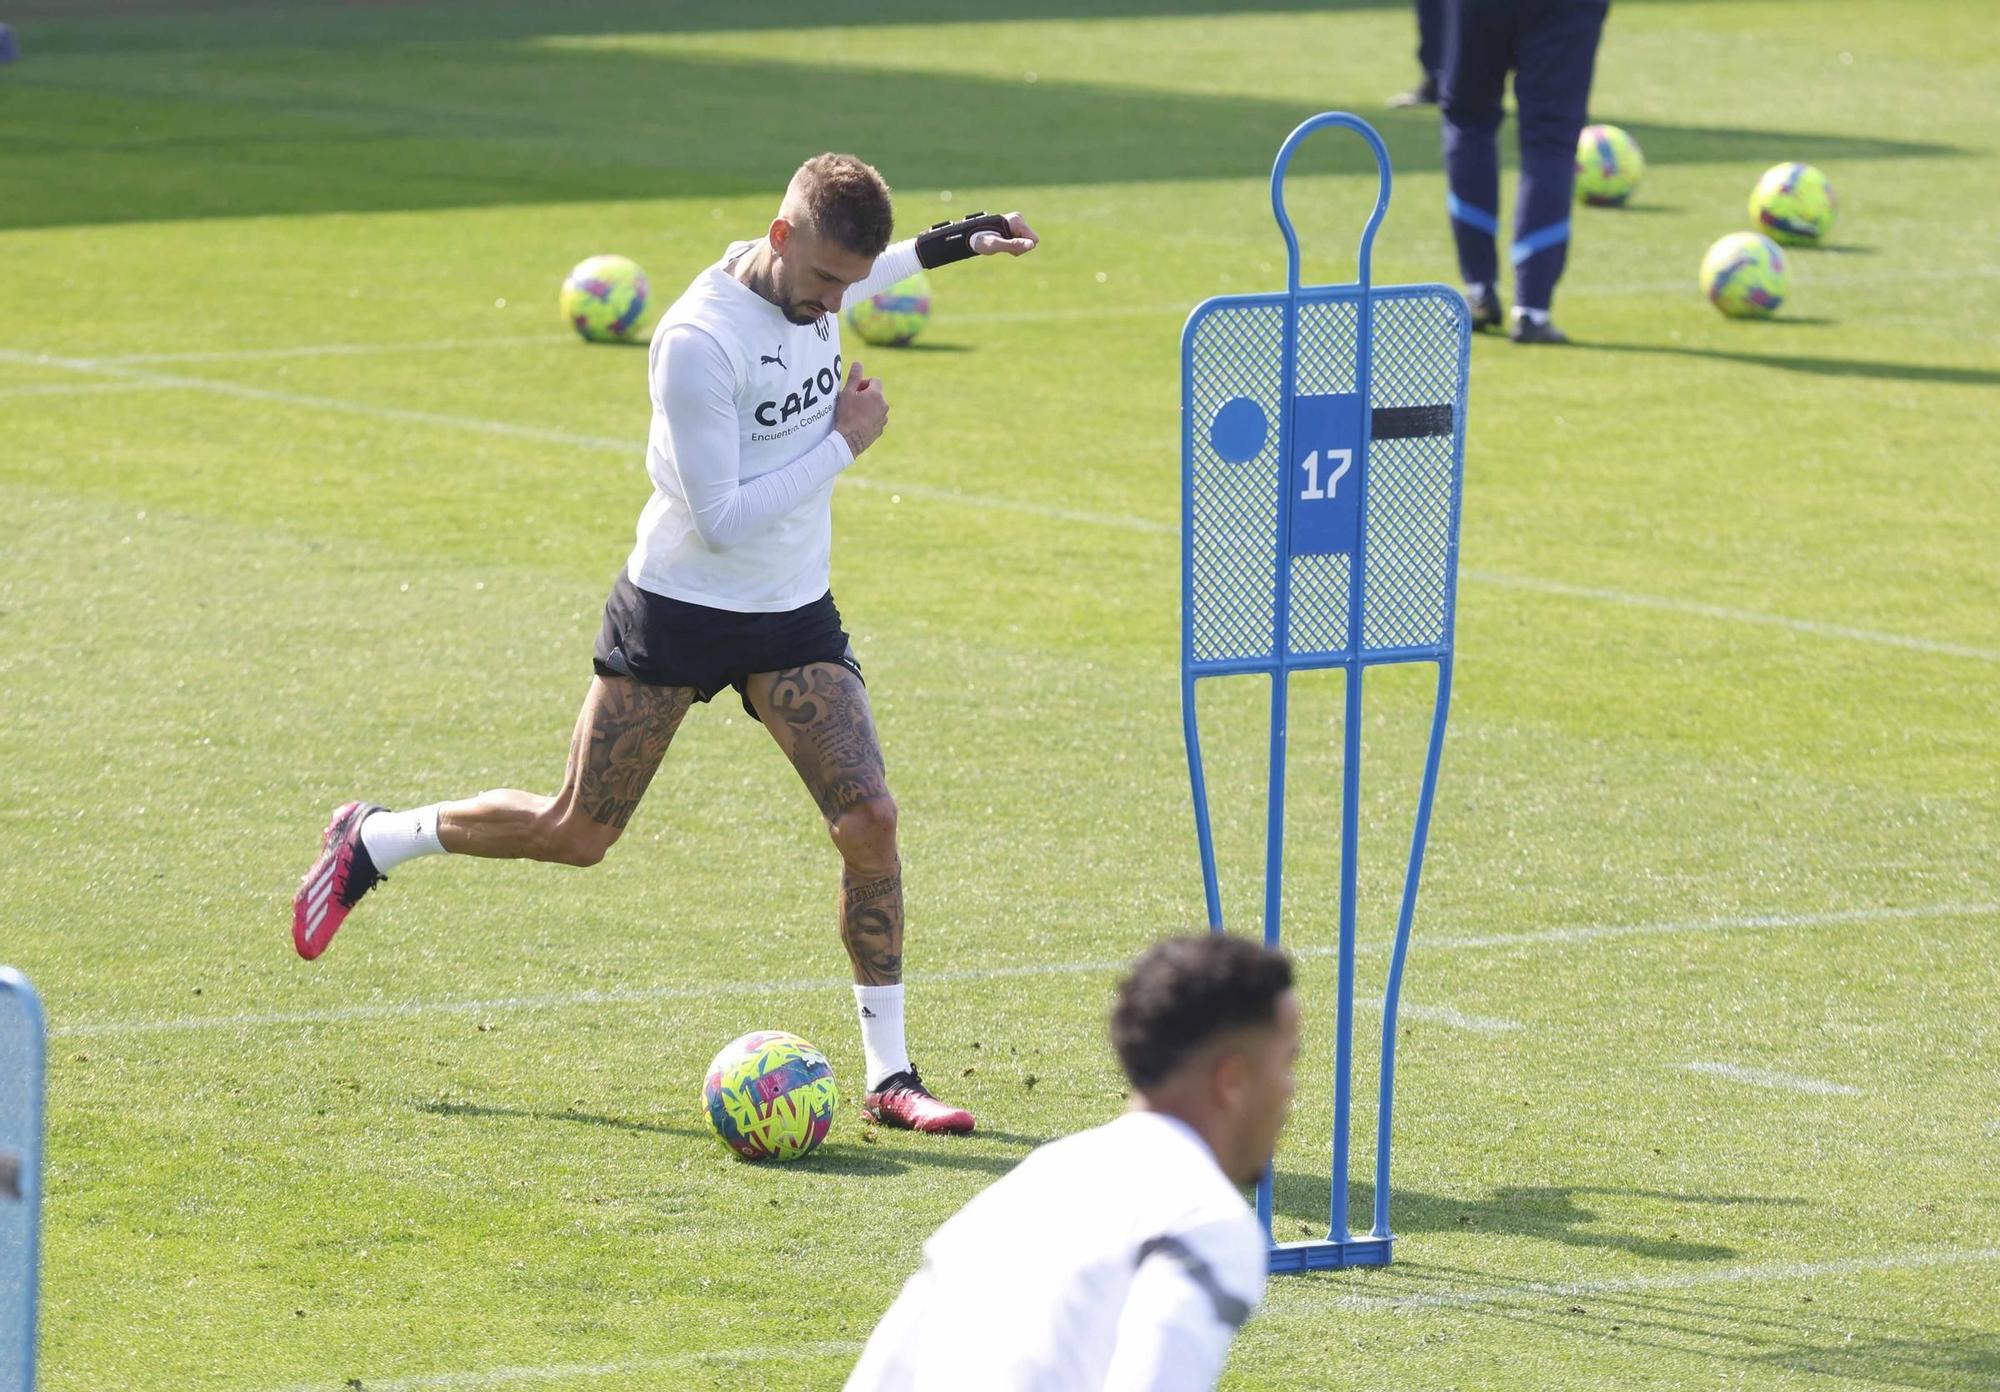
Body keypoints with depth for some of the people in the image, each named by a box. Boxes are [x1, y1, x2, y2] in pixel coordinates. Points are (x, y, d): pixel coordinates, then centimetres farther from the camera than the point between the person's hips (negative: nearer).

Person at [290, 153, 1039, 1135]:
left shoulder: (812, 286, -3)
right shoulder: (698, 342, -27)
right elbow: (722, 519, -27)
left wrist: (951, 244, 26)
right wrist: (843, 443, -22)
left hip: (794, 616, 6)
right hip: (677, 611, -6)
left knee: (868, 815, -11)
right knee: (575, 833, 3)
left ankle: (888, 1073, -3)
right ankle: (370, 844, 29)